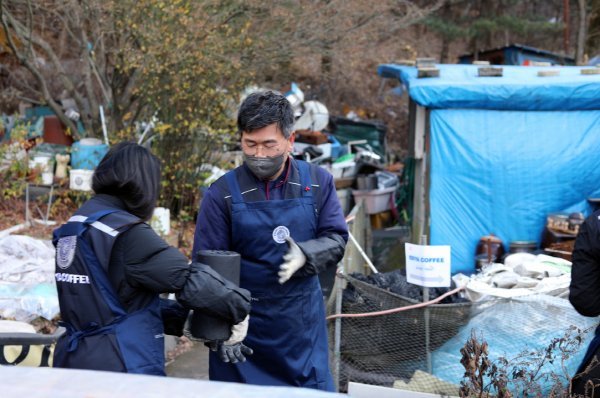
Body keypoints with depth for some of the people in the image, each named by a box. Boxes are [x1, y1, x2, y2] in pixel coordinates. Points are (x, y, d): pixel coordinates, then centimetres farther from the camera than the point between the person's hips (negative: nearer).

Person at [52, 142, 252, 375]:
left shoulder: (75, 226, 10)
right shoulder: (125, 233, -17)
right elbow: (188, 279, -19)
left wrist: (183, 317, 12)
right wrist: (239, 308, -4)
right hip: (119, 366, -8)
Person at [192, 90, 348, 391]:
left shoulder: (317, 182, 0)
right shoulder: (223, 194, -8)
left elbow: (336, 238, 1)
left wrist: (306, 255, -21)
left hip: (303, 323, 2)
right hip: (243, 324, -2)